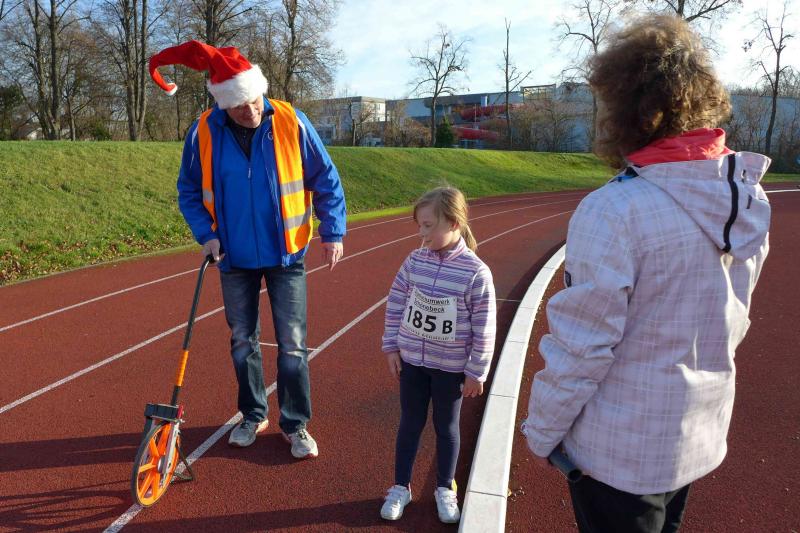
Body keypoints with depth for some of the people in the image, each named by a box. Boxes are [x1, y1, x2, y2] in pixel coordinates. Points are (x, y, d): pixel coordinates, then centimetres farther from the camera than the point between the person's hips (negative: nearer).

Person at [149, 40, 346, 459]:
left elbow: (325, 180, -3)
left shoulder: (291, 123, -11)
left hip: (285, 255, -2)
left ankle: (296, 425, 18)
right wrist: (206, 234, -9)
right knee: (242, 341, 14)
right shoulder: (204, 133, -7)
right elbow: (189, 191, 5)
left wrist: (332, 232, -7)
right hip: (235, 258, 2)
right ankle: (253, 416, 33)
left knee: (292, 344, 1)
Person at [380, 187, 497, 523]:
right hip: (412, 360, 3)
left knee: (446, 427, 16)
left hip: (451, 367, -3)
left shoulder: (476, 272, -19)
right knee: (410, 423, 17)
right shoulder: (415, 261, -8)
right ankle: (401, 487, 35)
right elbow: (395, 303, 3)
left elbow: (484, 330, -13)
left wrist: (476, 372, -8)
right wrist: (391, 346, 3)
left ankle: (445, 489, 38)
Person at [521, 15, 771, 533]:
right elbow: (730, 323, 6)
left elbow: (579, 348, -23)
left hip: (620, 452, -6)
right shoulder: (748, 197, -4)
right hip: (701, 438, 7)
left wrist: (542, 432, -8)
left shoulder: (614, 210, -27)